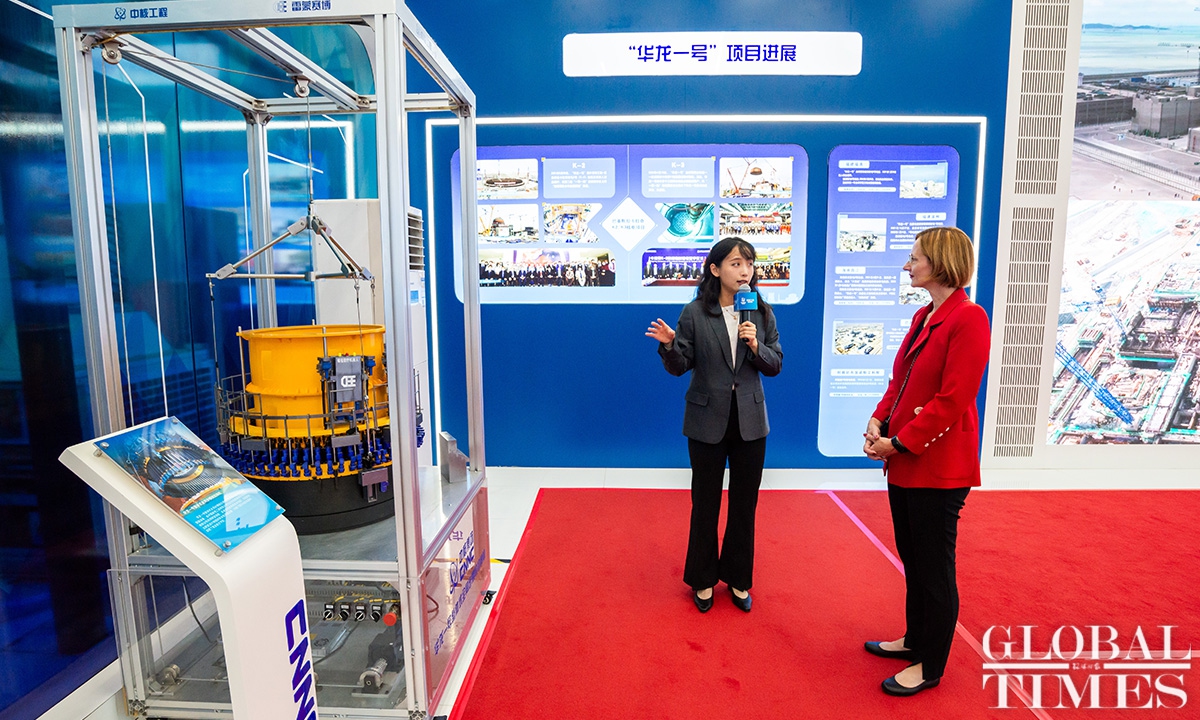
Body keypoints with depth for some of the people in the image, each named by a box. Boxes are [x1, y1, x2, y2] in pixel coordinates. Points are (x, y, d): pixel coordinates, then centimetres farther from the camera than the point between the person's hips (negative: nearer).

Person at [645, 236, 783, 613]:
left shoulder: (761, 313, 1)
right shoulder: (695, 313, -7)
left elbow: (776, 365, 3)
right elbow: (679, 367, -6)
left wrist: (756, 346, -16)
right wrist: (669, 345, -26)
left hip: (749, 420, 3)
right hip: (708, 420, -2)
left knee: (745, 504, 13)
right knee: (705, 502, 11)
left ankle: (738, 579, 33)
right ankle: (703, 580, 31)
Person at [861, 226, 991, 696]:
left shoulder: (968, 319, -16)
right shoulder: (923, 317, 11)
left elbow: (951, 401, -21)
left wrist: (898, 443, -17)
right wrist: (878, 421, -2)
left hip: (938, 468, -8)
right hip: (904, 463, 9)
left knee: (934, 568, 8)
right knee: (911, 559, 21)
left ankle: (930, 666, 26)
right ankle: (915, 640, 40)